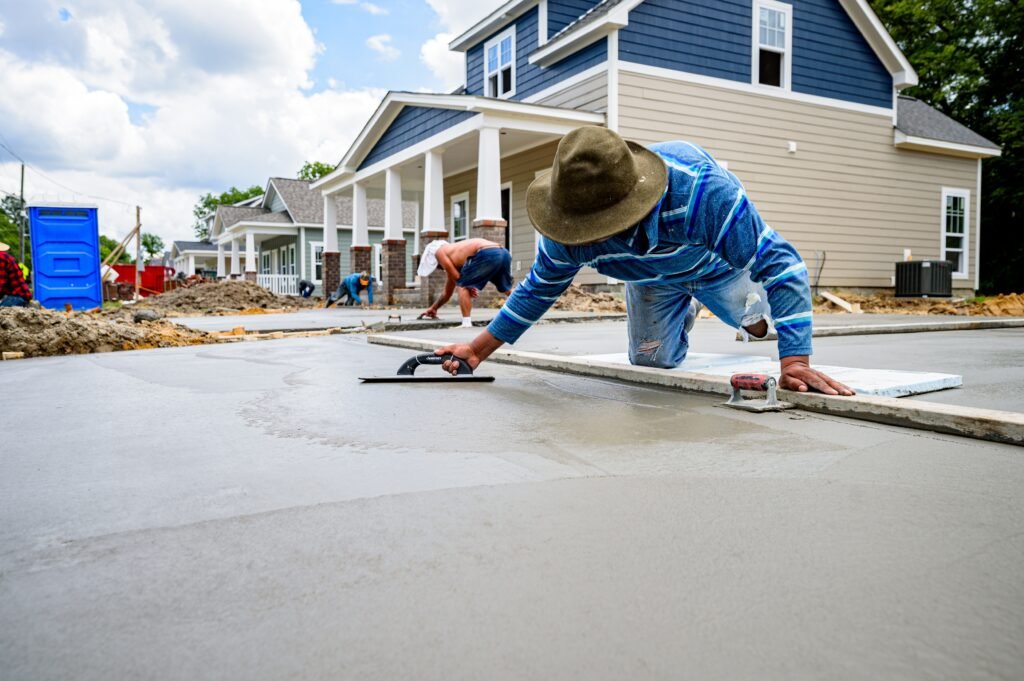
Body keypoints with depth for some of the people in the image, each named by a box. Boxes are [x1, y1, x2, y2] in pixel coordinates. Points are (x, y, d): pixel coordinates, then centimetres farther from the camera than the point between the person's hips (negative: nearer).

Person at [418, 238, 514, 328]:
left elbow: (456, 278, 4)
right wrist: (433, 308, 52)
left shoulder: (440, 252, 13)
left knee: (463, 286, 5)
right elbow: (447, 292, 43)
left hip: (487, 254, -9)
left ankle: (466, 323, -3)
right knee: (507, 289, 28)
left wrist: (468, 287, 21)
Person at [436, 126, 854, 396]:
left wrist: (795, 361, -54)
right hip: (652, 278, 2)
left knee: (751, 318, 23)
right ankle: (684, 312, 45)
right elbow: (540, 288, -17)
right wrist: (480, 348, -18)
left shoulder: (702, 188, -51)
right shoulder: (565, 234, -38)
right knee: (653, 363, 13)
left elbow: (779, 261, -46)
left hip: (719, 262, -2)